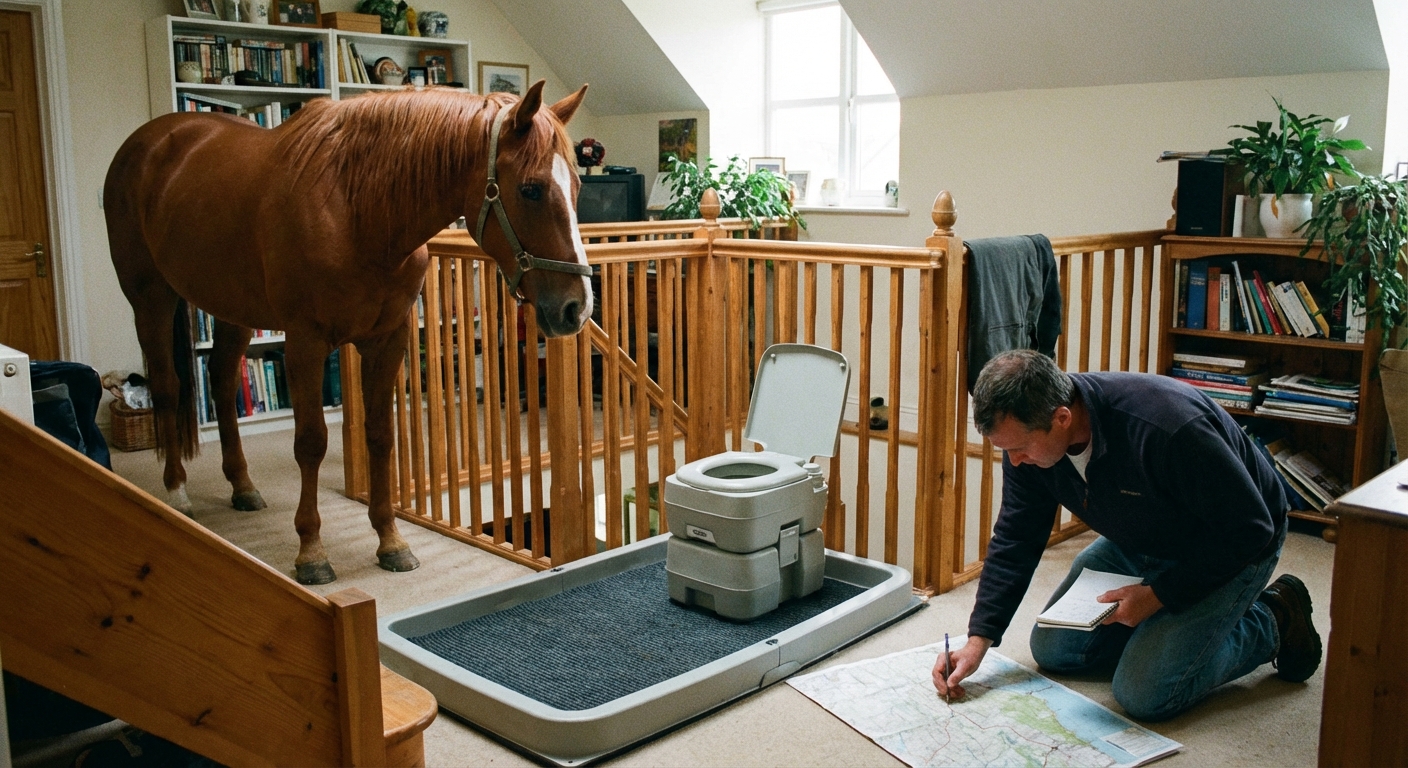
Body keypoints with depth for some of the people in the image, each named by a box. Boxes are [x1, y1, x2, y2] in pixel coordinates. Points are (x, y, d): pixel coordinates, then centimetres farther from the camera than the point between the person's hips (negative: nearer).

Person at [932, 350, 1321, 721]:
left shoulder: (1165, 427, -40)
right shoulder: (1026, 434, -19)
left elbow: (1250, 530, -28)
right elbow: (1015, 540, -8)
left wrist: (1158, 594, -26)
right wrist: (978, 640, -15)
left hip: (1230, 550, -6)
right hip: (1139, 544, 6)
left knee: (1145, 694, -17)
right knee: (1052, 650, 2)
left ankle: (1273, 622, 6)